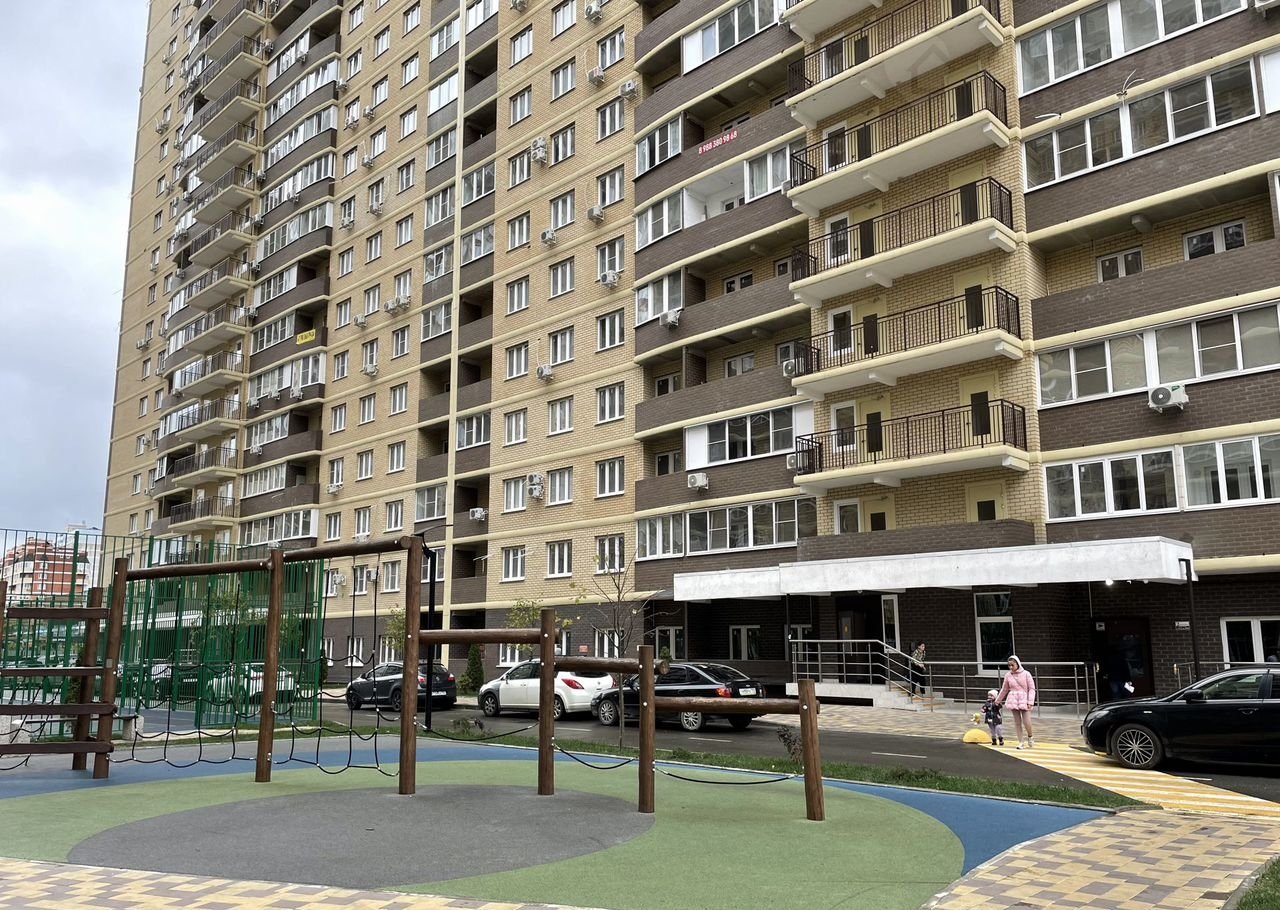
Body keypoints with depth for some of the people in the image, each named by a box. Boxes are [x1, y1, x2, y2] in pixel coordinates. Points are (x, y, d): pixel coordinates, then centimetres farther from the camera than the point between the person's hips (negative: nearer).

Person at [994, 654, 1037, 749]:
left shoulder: (1026, 674, -5)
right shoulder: (1008, 675, 4)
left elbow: (1032, 688, -4)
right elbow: (1004, 689, 16)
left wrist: (1030, 702, -13)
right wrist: (998, 700, 23)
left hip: (1024, 700, -3)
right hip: (1013, 701, 3)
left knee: (1026, 722, -10)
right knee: (1017, 722, 3)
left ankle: (1030, 737, 20)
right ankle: (1021, 742, 11)